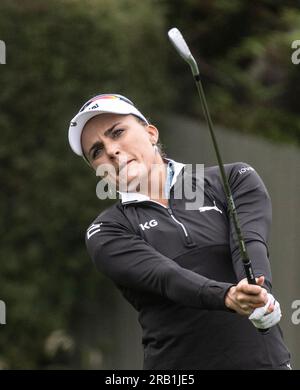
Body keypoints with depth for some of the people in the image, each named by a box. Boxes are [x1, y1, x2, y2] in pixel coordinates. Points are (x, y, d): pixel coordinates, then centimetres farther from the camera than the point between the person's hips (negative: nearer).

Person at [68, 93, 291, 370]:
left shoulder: (234, 180, 8)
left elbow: (251, 243, -11)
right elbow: (167, 278, -11)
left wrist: (260, 292, -30)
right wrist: (229, 296, -29)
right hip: (177, 362, -1)